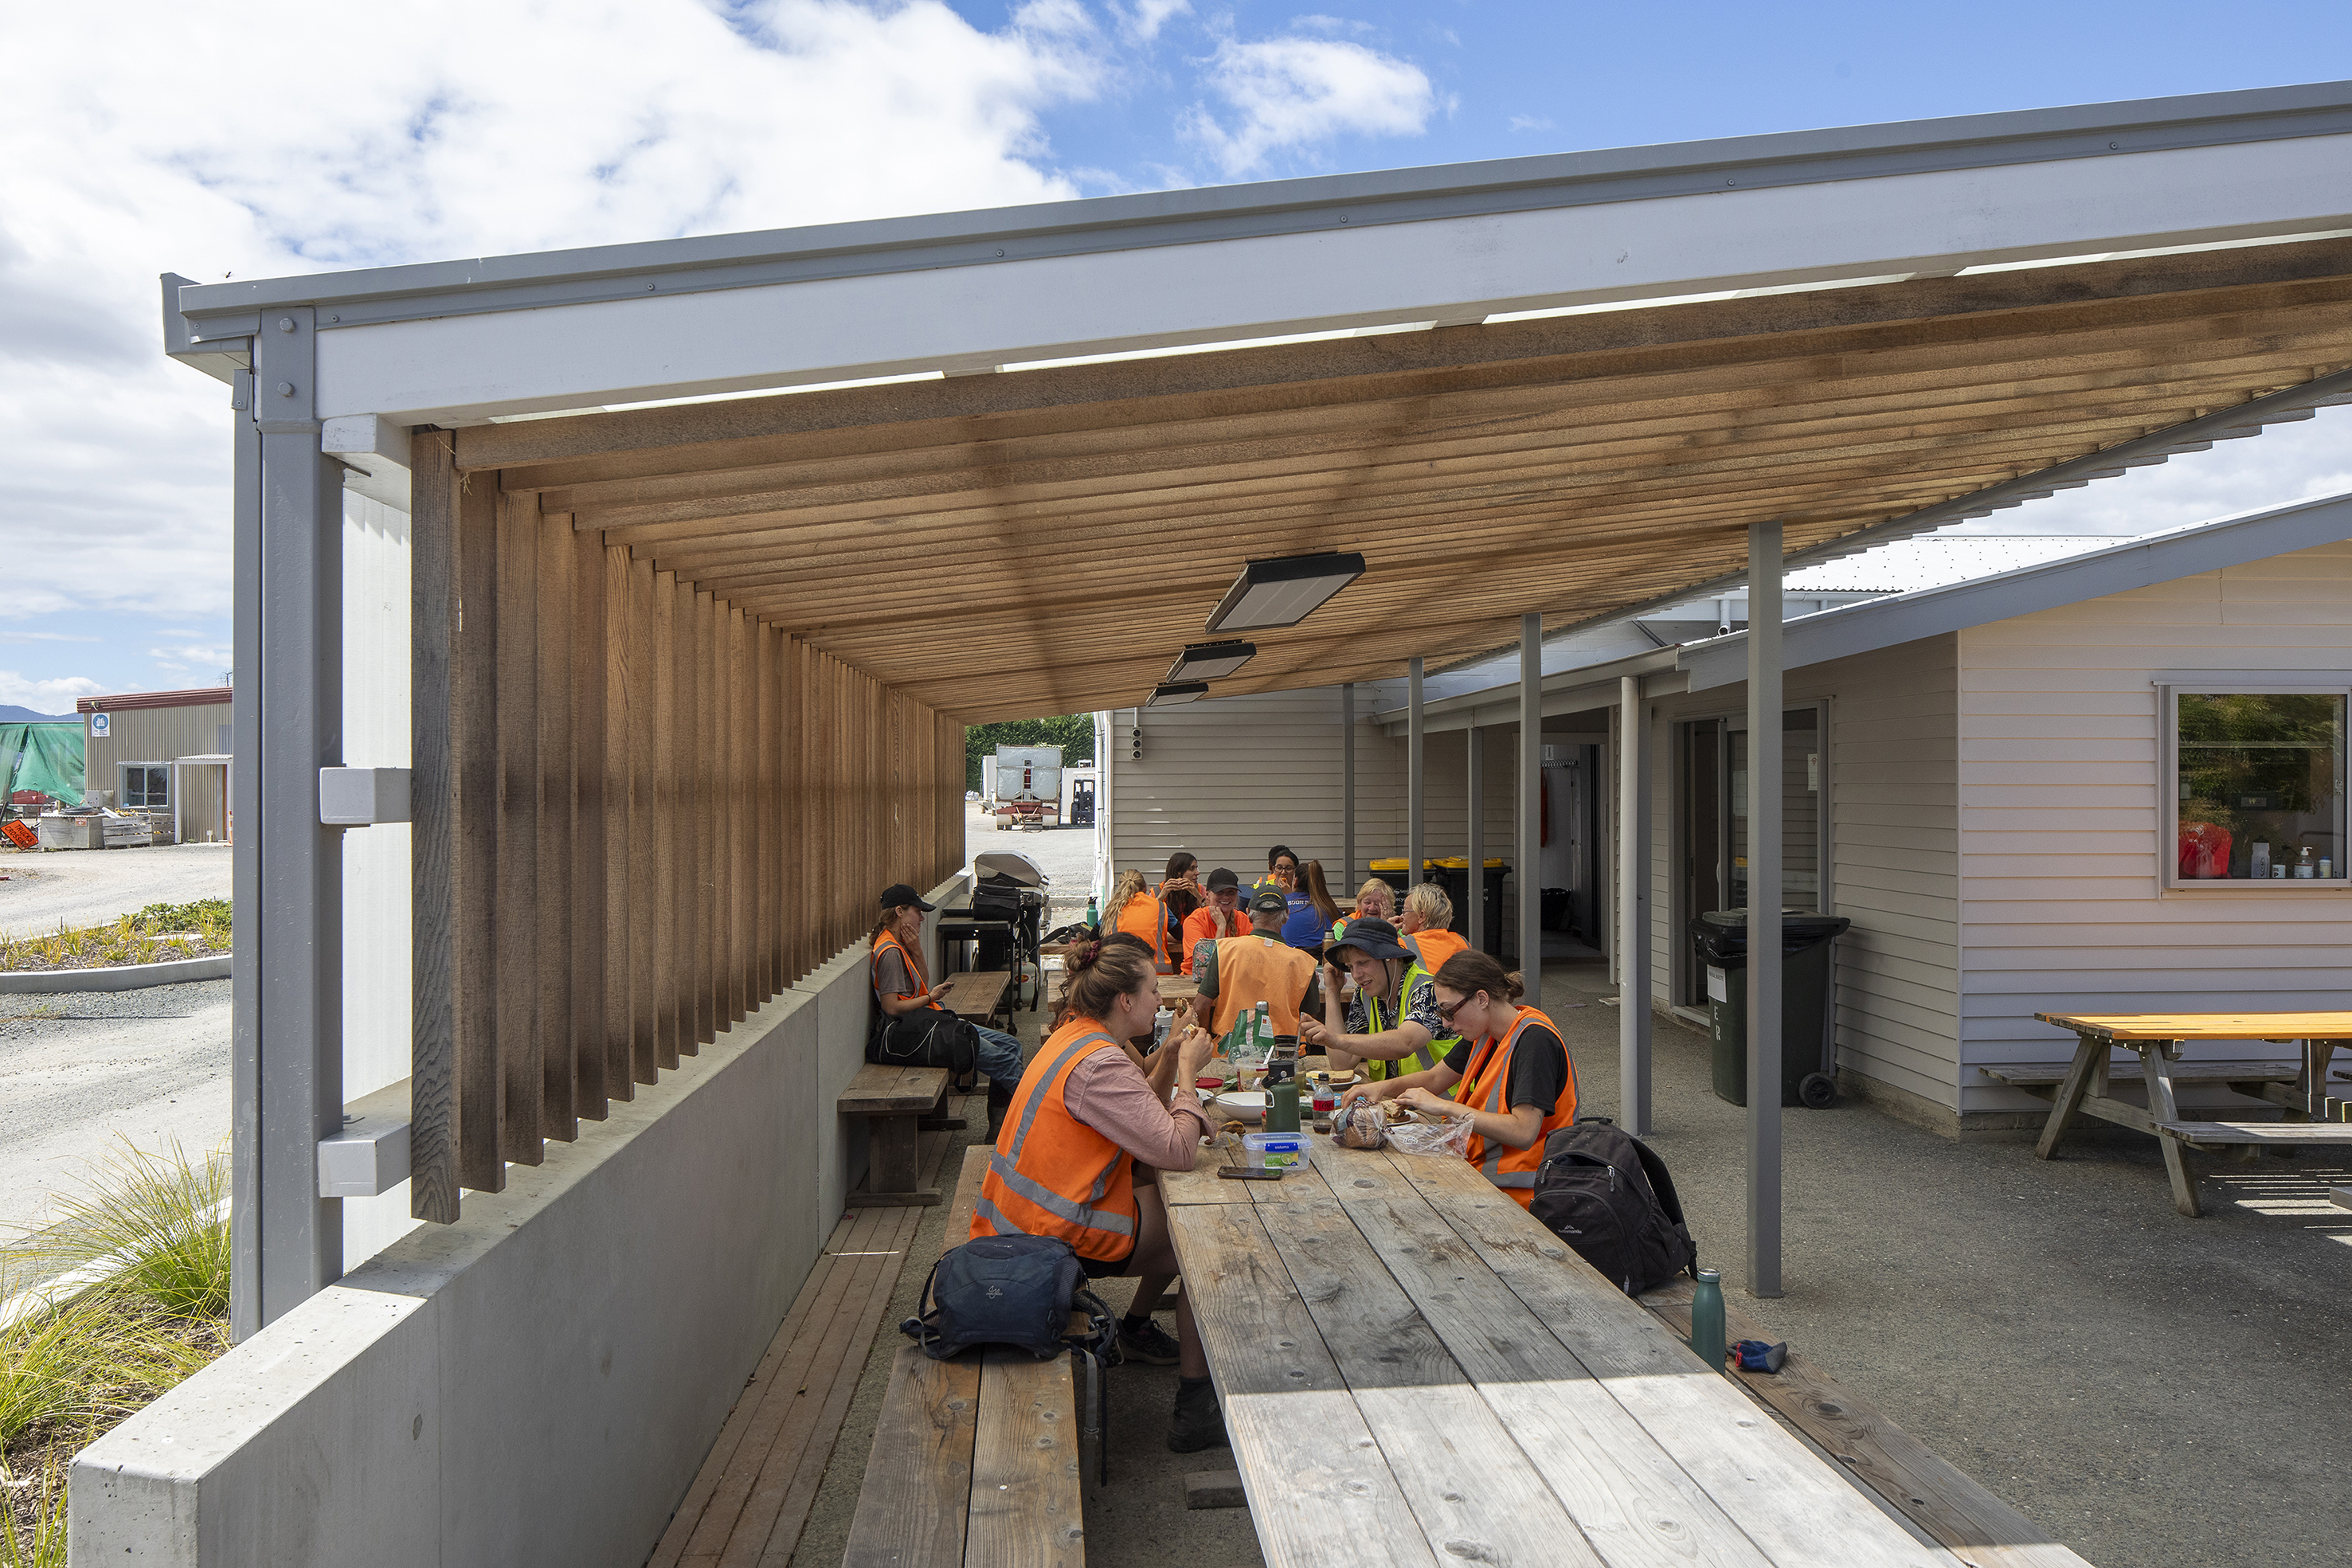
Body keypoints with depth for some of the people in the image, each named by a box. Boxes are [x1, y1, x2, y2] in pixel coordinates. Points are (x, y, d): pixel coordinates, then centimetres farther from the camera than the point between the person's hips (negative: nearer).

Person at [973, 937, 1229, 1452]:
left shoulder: (1074, 1036, 8)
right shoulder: (1099, 1064, -24)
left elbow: (1140, 1116, 15)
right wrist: (1187, 1072, -12)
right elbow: (1177, 1150, -24)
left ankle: (1137, 1327, 39)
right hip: (1061, 1233, -10)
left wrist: (1170, 1061, 3)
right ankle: (1194, 1406, 2)